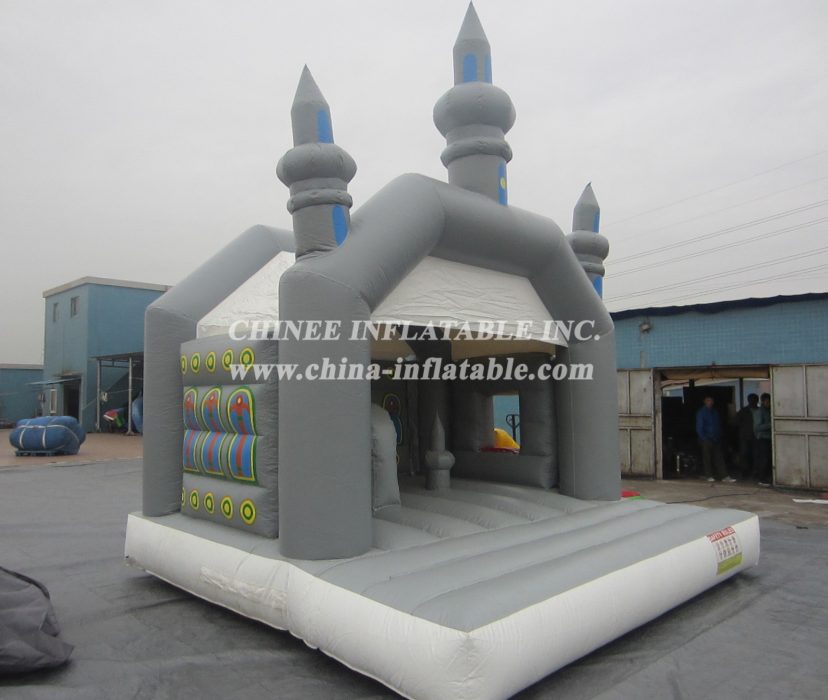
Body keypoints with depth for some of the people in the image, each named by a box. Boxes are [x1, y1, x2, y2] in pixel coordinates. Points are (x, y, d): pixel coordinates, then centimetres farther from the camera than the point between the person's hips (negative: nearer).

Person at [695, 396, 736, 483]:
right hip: (706, 440, -4)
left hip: (716, 439, 4)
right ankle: (709, 476, 14)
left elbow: (719, 425, 15)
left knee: (719, 457, 0)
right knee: (707, 458, 4)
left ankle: (724, 476, -3)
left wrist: (719, 436, 6)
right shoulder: (701, 412, -4)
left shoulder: (715, 412, 10)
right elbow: (699, 428, -6)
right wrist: (704, 438, -12)